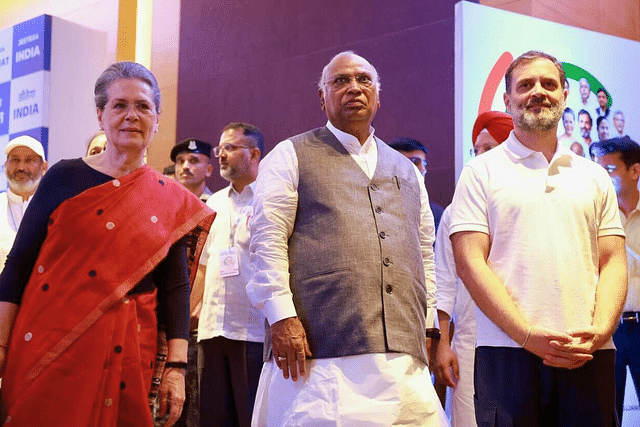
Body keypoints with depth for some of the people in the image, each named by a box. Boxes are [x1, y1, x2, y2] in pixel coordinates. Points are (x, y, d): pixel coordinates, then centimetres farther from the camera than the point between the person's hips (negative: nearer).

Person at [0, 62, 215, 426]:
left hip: (127, 355, 1)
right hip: (45, 348, -1)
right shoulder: (65, 178, 2)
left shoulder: (175, 202, 5)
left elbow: (176, 288, 4)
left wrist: (176, 367, -3)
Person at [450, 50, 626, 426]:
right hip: (509, 352, -3)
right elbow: (470, 263, -4)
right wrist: (530, 336, -13)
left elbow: (614, 262, 11)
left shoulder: (595, 177, 17)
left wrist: (600, 332, -8)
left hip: (590, 355, 3)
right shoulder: (481, 172, 6)